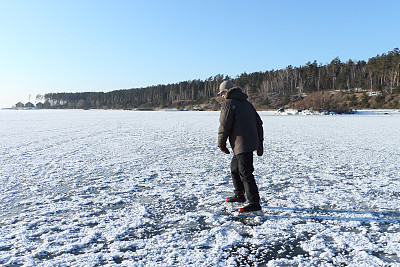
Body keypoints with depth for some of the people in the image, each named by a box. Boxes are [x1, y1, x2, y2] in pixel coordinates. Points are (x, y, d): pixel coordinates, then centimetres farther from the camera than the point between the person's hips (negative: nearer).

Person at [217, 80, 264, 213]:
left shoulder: (228, 103, -7)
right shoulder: (247, 103, 18)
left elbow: (224, 126, -13)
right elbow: (258, 123, 18)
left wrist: (221, 143, -2)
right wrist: (260, 142, 21)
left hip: (241, 145, -10)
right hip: (251, 141, 10)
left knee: (245, 173, -6)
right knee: (235, 168, 22)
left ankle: (254, 203, -3)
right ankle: (239, 195, 33)